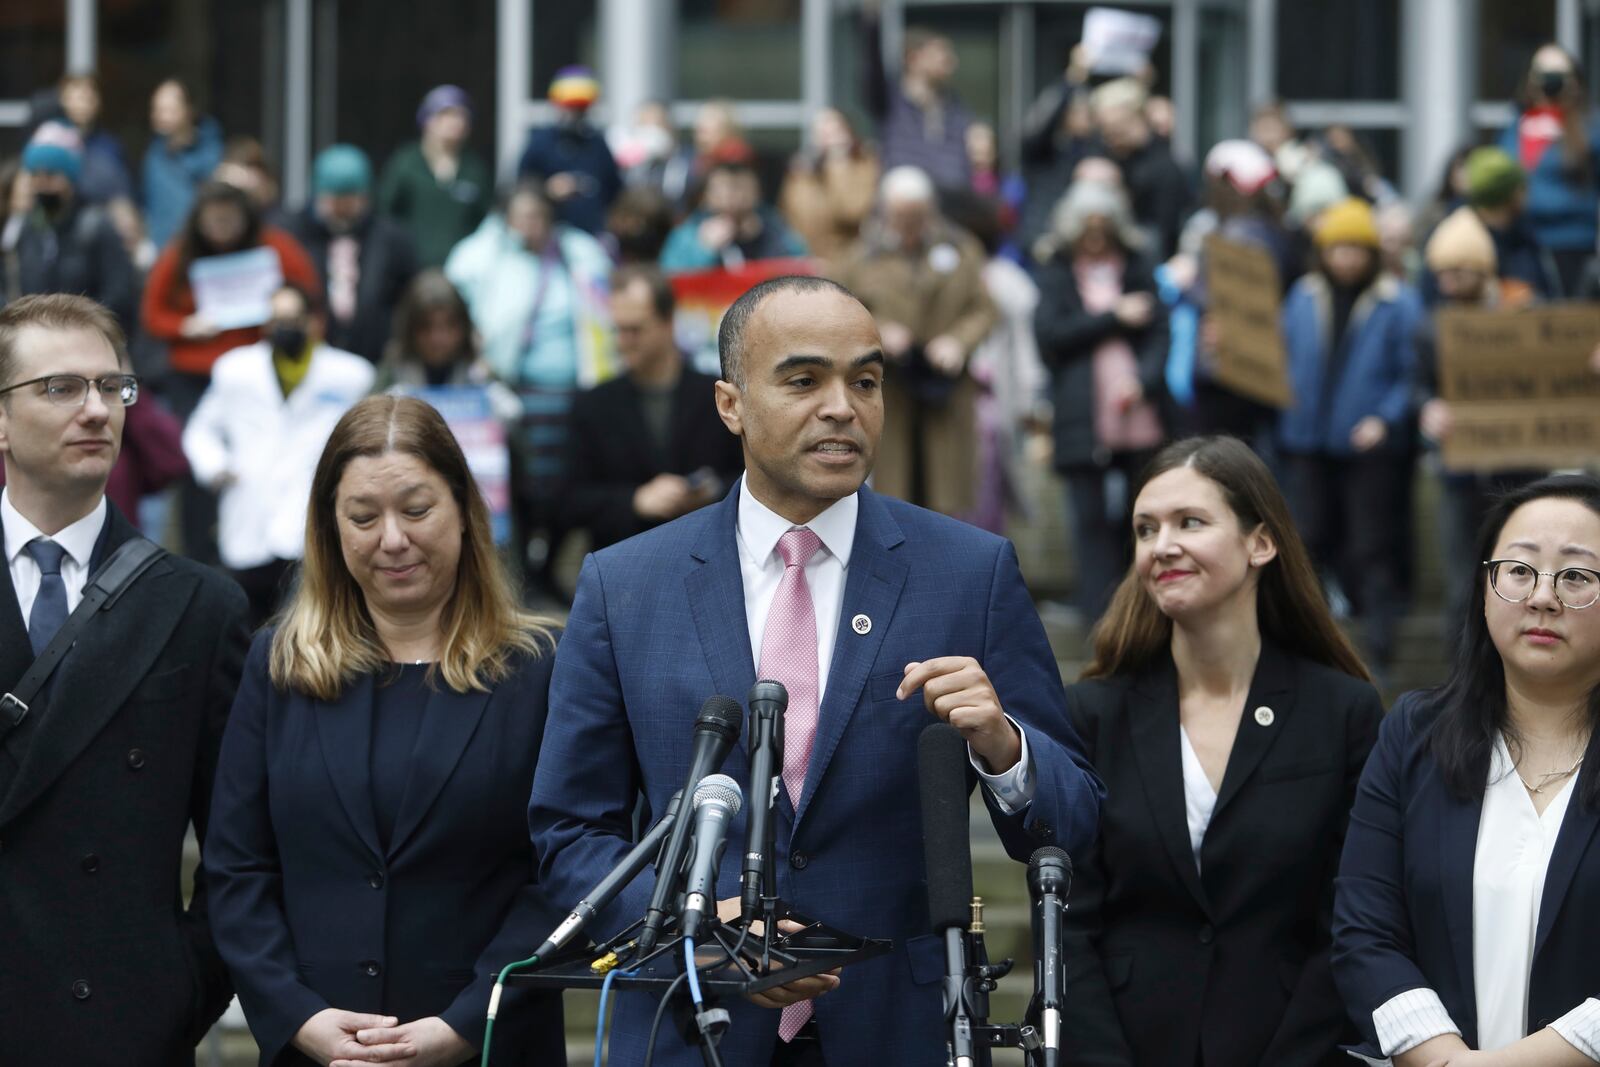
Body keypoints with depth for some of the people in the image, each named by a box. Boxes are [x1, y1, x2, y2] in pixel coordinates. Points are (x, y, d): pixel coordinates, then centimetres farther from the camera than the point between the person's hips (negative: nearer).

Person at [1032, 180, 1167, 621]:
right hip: (1084, 415, -1)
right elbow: (1049, 332, -5)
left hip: (1138, 415, 1)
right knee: (1092, 516, -2)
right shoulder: (1057, 273, 8)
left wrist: (1143, 381, -12)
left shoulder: (1136, 267, 12)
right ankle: (1101, 612, 2)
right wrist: (1114, 318, -7)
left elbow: (1160, 331, 5)